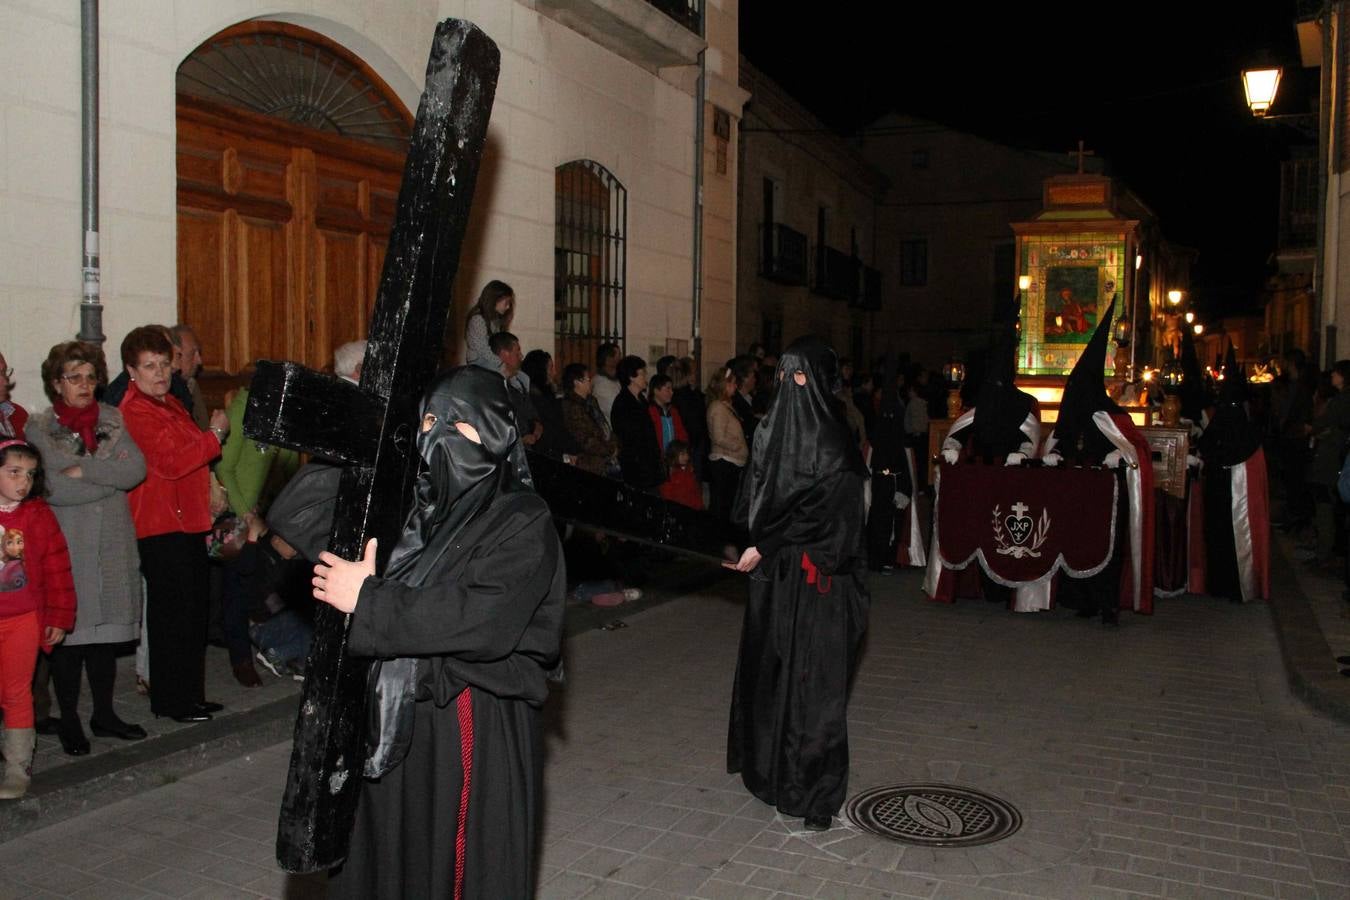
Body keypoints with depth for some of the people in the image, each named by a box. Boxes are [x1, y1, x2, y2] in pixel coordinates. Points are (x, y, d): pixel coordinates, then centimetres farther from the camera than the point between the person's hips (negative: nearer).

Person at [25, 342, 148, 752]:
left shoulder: (112, 419, 8)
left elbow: (137, 468, -5)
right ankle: (69, 721, 16)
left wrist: (85, 470, -14)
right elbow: (51, 487, -14)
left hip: (113, 542, 3)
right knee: (69, 630, 2)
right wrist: (111, 478, -10)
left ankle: (104, 714, 23)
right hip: (67, 544, -3)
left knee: (107, 628, 10)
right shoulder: (39, 427, -2)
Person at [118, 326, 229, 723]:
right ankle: (173, 701, 7)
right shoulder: (134, 411, -12)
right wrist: (215, 434, -14)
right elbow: (170, 463, -22)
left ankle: (189, 696, 25)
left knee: (193, 612, 14)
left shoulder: (172, 404, 18)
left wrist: (210, 491, 20)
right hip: (160, 527, -10)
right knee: (173, 614, -4)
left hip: (187, 522, 10)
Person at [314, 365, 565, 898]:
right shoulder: (412, 500, 6)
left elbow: (482, 621, -25)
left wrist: (368, 601, -20)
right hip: (399, 718, 6)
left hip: (478, 730, -6)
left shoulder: (522, 521, -13)